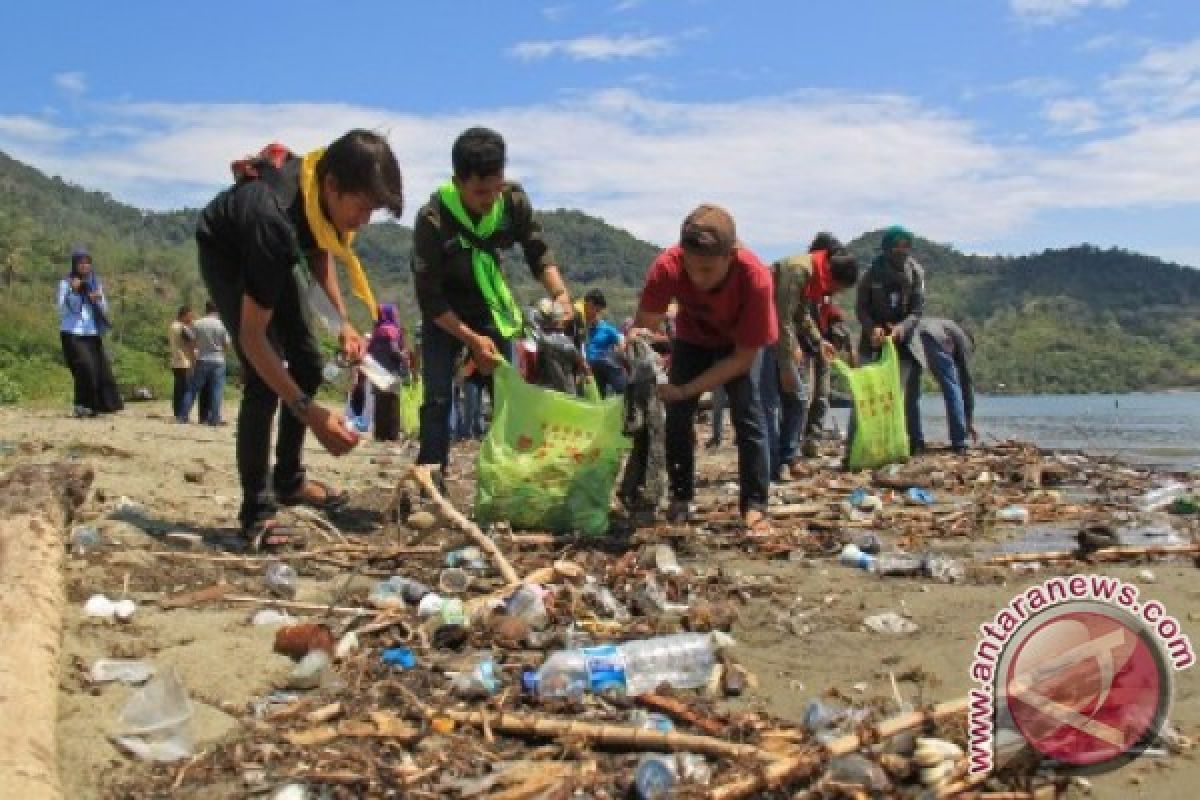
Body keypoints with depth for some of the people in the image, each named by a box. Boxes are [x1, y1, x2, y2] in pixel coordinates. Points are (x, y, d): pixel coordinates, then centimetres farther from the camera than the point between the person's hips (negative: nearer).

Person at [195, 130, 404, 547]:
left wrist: (341, 321, -10)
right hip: (225, 252, -7)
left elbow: (319, 251, 0)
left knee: (307, 364, 6)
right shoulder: (275, 222, -44)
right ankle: (256, 510, -9)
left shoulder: (322, 189, -24)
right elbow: (251, 337, -40)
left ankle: (289, 479, 21)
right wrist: (309, 413, -45)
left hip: (268, 254, 7)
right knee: (263, 380, -19)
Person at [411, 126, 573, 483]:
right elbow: (429, 297, -25)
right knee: (438, 399, -11)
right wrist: (472, 339, -29)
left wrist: (560, 294, -28)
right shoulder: (432, 219, -29)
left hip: (490, 310, 3)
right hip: (444, 316, -3)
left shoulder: (514, 200, -20)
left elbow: (537, 251, -9)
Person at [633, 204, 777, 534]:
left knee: (747, 415, -15)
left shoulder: (755, 278, -40)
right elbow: (643, 326, -32)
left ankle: (754, 506, -7)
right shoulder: (668, 265, -36)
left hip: (739, 342, -2)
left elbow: (744, 356, -32)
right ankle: (681, 497, 10)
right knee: (677, 413, -5)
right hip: (692, 336, 2)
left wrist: (686, 389, -38)